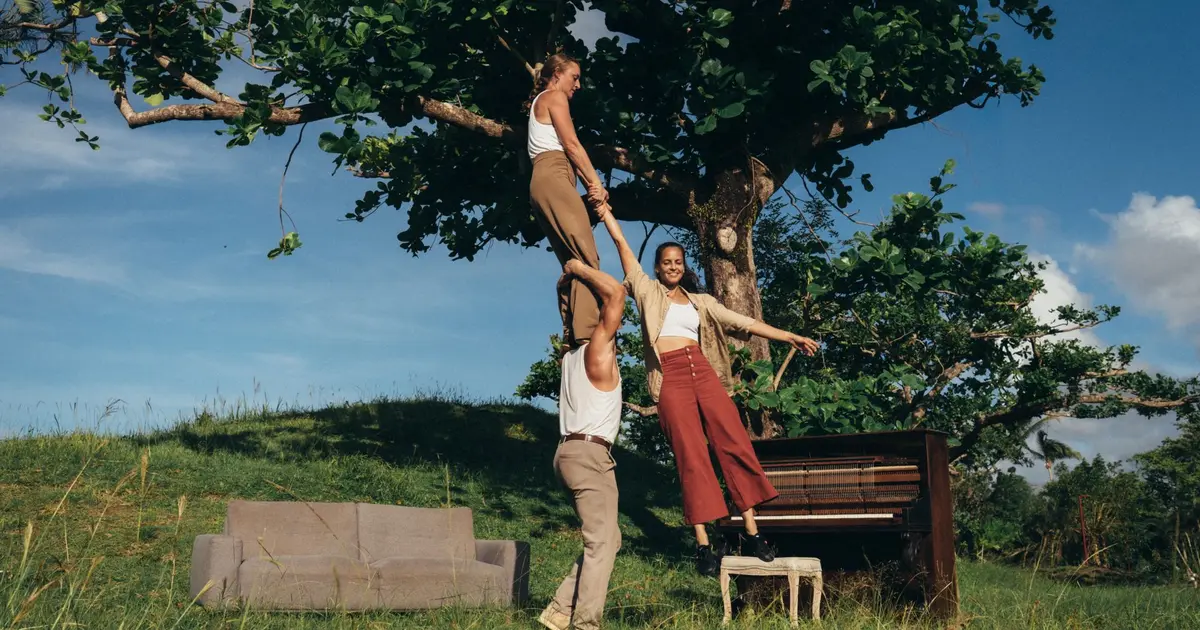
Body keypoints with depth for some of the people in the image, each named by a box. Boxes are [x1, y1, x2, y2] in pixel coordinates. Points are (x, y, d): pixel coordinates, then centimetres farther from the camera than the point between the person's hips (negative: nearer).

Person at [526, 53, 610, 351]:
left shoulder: (539, 103, 33)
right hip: (554, 178, -10)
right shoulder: (554, 97, 6)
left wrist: (589, 185, 10)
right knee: (587, 258, -21)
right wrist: (596, 182, -1)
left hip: (542, 183, 10)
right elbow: (572, 145, -4)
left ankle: (572, 335, -5)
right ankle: (587, 333, -34)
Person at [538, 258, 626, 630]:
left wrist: (573, 279, 29)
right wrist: (578, 269, -2)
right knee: (601, 542, -10)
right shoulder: (599, 348, -6)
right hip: (589, 453, -9)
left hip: (573, 451, 9)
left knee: (606, 539, 13)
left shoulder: (572, 354, 17)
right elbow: (616, 291, -13)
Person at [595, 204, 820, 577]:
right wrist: (605, 210, 12)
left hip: (703, 372, 3)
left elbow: (742, 322, 19)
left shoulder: (700, 302, 23)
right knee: (691, 458, -9)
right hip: (671, 377, -3)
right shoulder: (648, 291, 16)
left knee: (736, 446, -9)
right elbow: (622, 244, 13)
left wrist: (788, 336, 14)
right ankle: (703, 546, -8)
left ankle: (752, 532, -4)